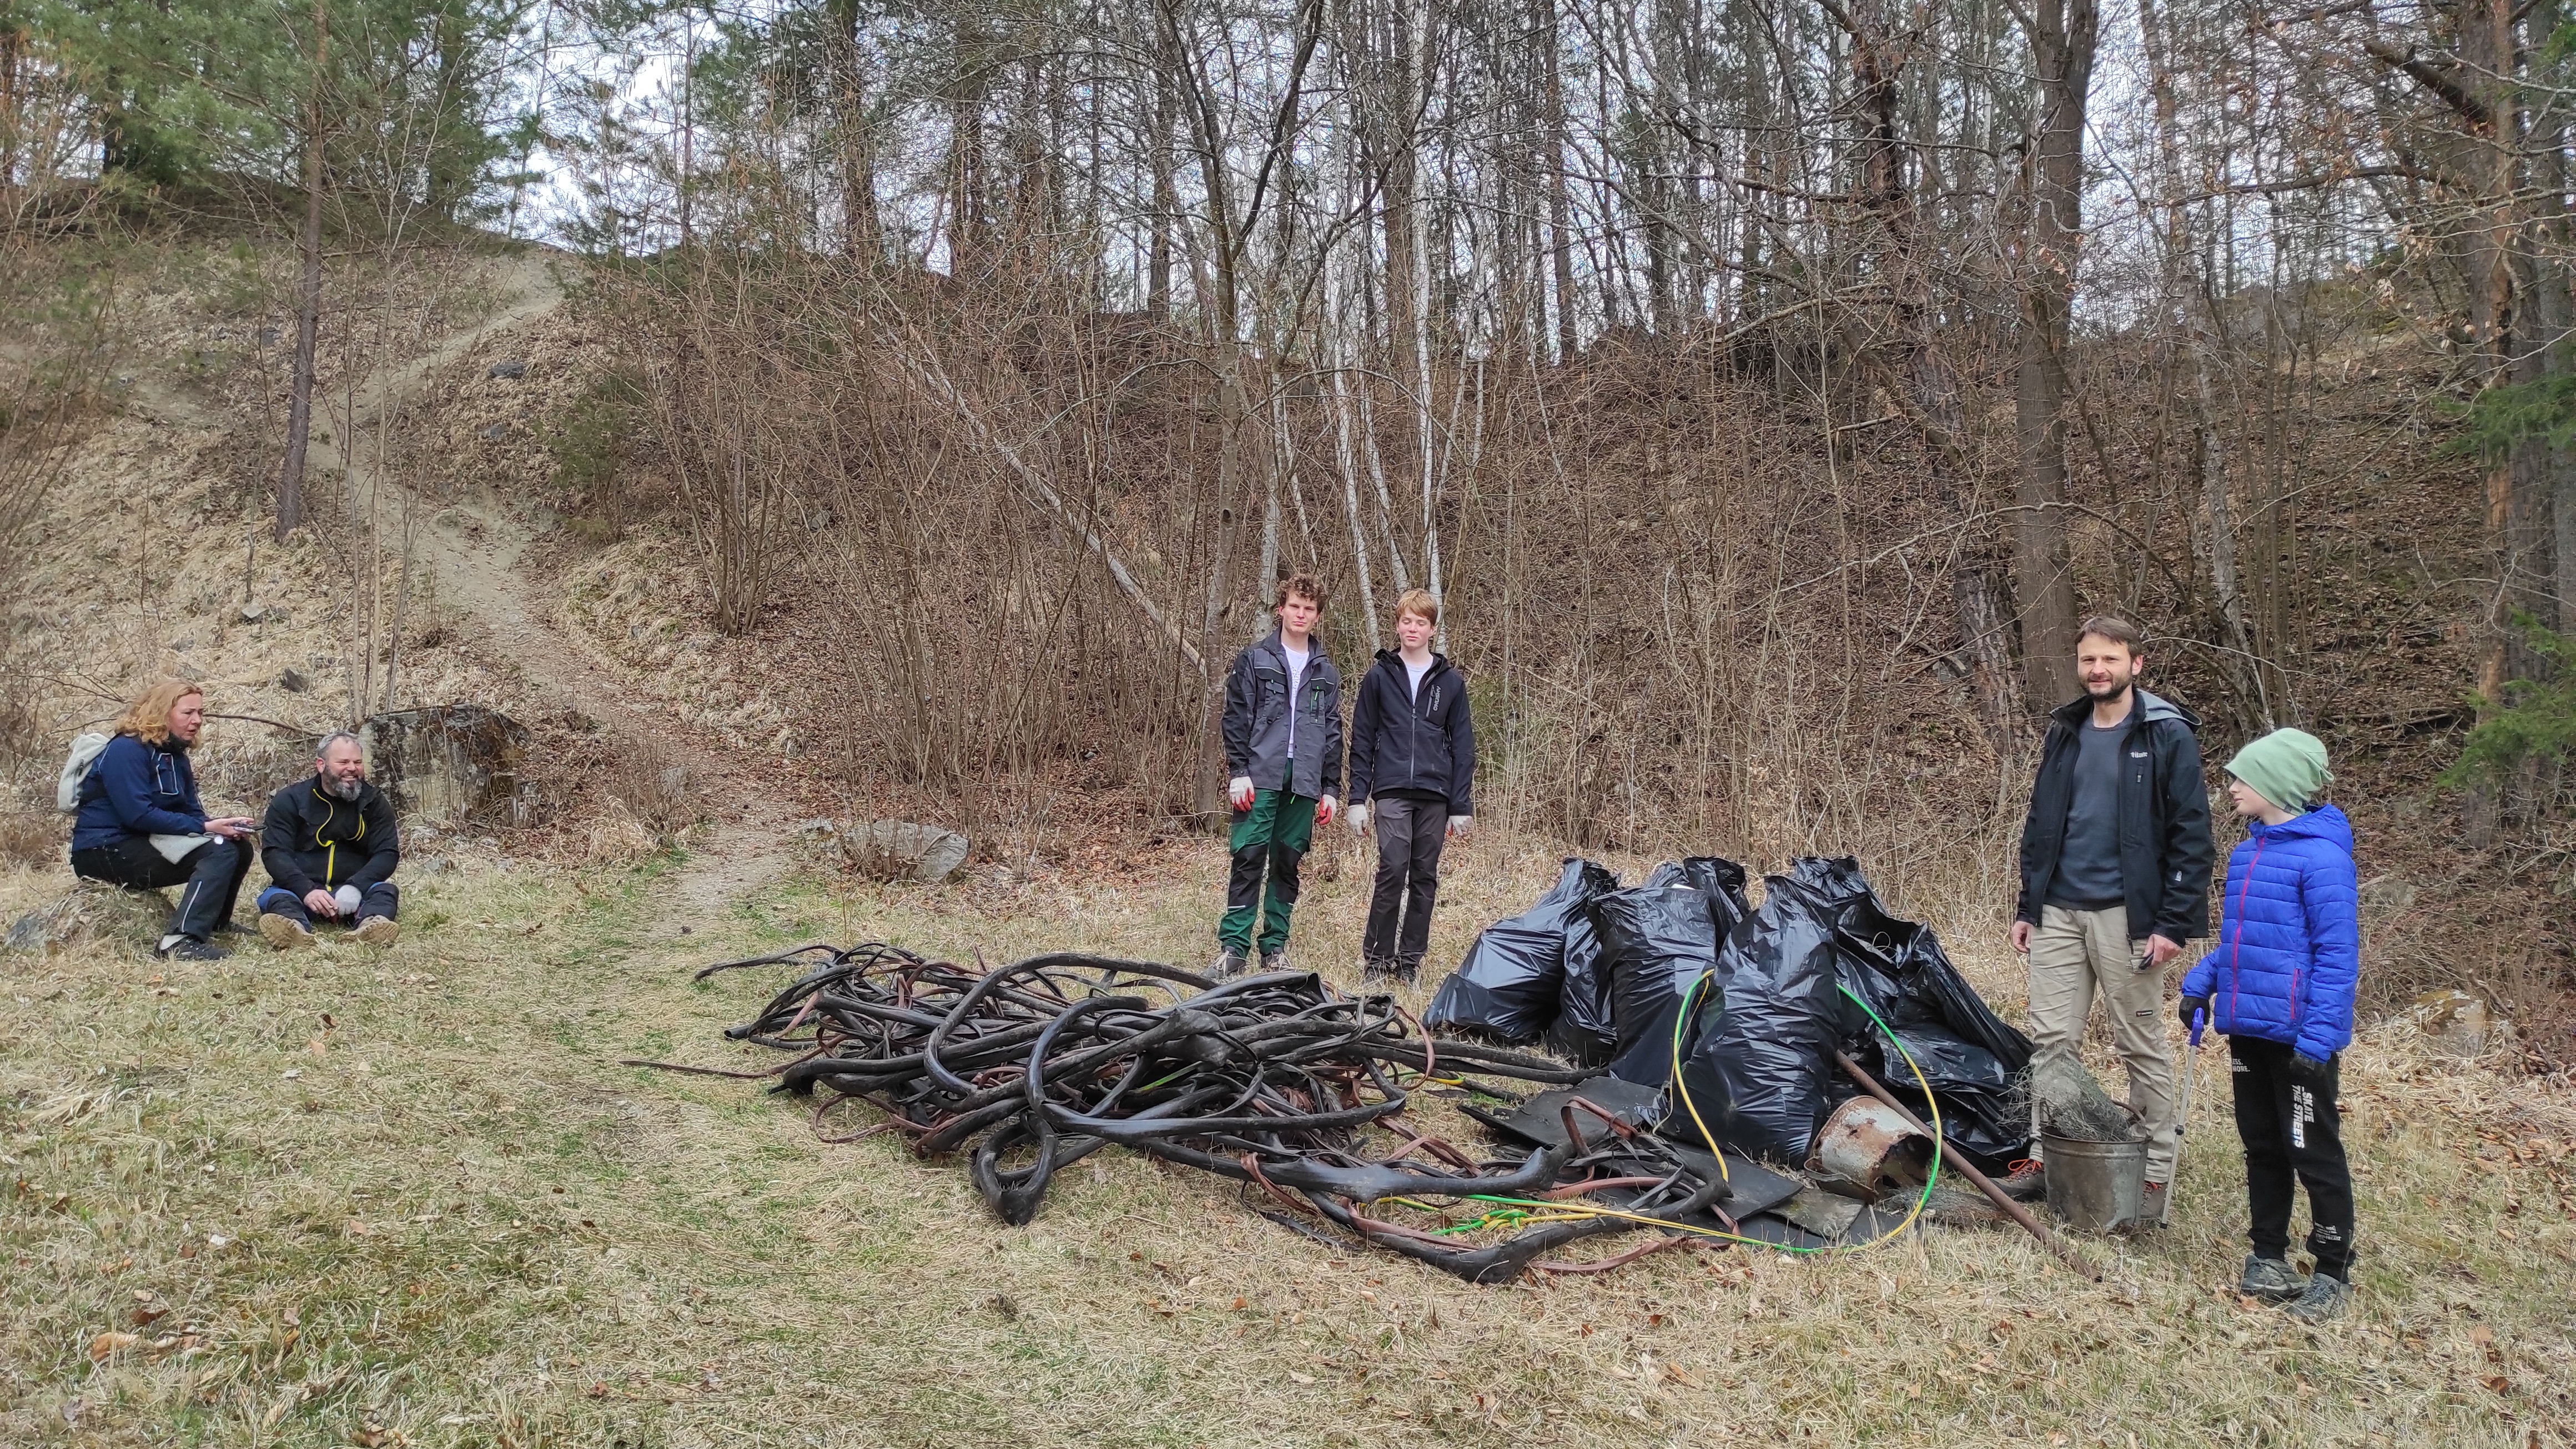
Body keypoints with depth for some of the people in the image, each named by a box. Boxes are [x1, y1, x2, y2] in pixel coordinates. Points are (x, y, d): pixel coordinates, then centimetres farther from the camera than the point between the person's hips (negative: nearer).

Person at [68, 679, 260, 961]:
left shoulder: (174, 755, 14)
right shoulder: (127, 750, -15)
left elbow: (191, 811, 10)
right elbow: (138, 814, -25)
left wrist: (225, 827, -13)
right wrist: (205, 828, -25)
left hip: (141, 845, 9)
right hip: (105, 852, -9)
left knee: (239, 846, 7)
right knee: (220, 851, -26)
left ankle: (216, 923, 23)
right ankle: (180, 940, -37)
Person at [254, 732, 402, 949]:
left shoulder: (374, 802, 5)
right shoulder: (289, 800, 0)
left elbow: (387, 853, -3)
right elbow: (274, 852, -9)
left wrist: (355, 887, -24)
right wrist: (306, 891, -28)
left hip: (352, 892, 1)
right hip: (301, 890, -1)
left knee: (385, 891, -27)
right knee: (275, 898, -30)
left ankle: (373, 925, -62)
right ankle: (296, 929, -65)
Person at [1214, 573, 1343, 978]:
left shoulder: (1326, 673, 15)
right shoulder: (1254, 661, 4)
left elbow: (1333, 734, 16)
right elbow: (1236, 719, 0)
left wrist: (1331, 788, 11)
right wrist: (1238, 771, -9)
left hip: (1304, 783, 3)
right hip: (1261, 778, -3)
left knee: (1287, 864, 6)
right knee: (1249, 858, -9)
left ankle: (1275, 947, 14)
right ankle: (1233, 946, -7)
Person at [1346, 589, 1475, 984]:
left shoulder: (1450, 682, 9)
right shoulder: (1379, 677, 6)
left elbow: (1462, 747, 9)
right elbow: (1362, 741, 6)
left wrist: (1461, 806, 3)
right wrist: (1357, 799, 0)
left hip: (1435, 795, 2)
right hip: (1391, 792, -2)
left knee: (1424, 877, 5)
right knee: (1392, 870, -13)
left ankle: (1410, 959, 14)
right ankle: (1376, 955, -2)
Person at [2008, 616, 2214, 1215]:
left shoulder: (2167, 736, -6)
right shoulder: (2065, 733, 11)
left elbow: (2191, 836, -9)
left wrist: (2175, 923, -14)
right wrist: (2027, 906, 14)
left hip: (2126, 914, -5)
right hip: (2058, 913, 5)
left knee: (2142, 1047, 5)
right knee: (2050, 1041, 6)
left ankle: (2155, 1174, 15)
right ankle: (2044, 1157, 15)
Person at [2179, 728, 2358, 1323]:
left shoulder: (2322, 858, -16)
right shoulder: (2246, 852, 9)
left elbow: (2337, 955, -18)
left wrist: (2318, 1037, -21)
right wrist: (2201, 983, 8)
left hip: (2298, 1036, -8)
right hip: (2248, 1028, 8)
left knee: (2314, 1155, 4)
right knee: (2262, 1147, 16)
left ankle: (2333, 1275, 16)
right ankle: (2269, 1257, 28)